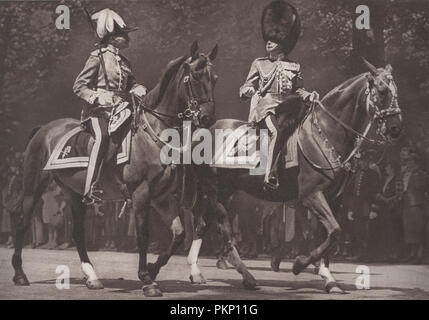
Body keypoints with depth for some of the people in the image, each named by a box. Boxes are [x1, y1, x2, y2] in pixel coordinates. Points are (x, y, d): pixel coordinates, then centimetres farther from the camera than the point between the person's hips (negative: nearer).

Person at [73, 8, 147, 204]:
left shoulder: (124, 62, 18)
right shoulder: (98, 57, -1)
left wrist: (137, 90, 6)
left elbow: (131, 85, 30)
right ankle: (90, 190, -36)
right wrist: (98, 98, -17)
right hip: (97, 111, -7)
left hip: (119, 110, 7)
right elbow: (79, 86, -1)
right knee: (103, 137, -33)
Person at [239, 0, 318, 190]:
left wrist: (309, 95, 1)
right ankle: (270, 175, -36)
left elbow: (298, 90, 23)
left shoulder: (294, 67, 18)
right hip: (265, 104, -2)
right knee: (276, 131, -31)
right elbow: (247, 87, 15)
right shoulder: (259, 64, 15)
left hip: (287, 105, 3)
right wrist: (247, 91, -10)